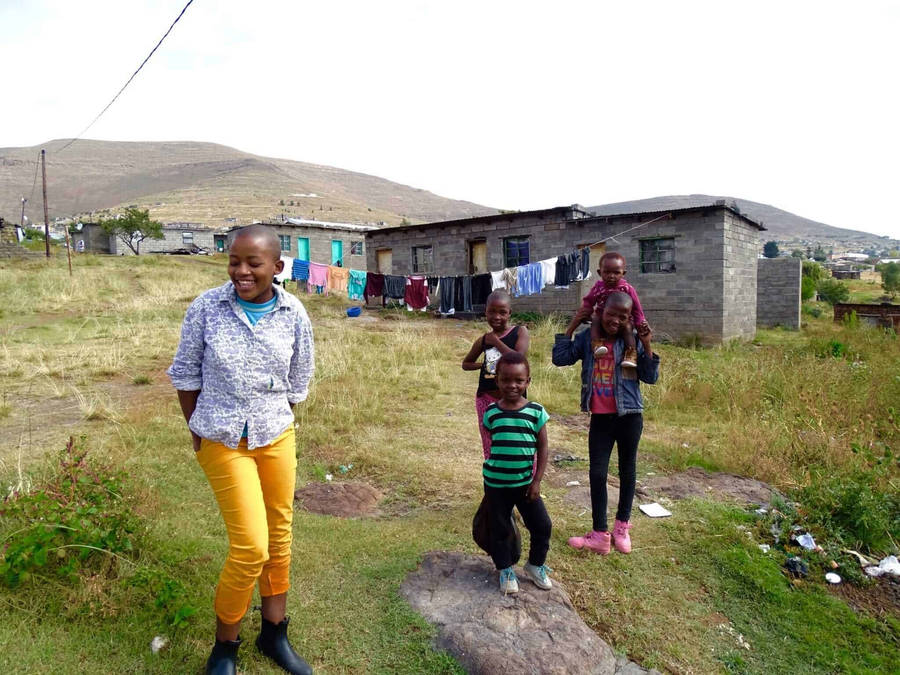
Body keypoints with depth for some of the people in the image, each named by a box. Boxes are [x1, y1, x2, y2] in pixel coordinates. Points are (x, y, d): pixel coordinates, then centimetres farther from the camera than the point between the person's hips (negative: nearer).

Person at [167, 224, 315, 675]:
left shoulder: (293, 314, -6)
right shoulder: (207, 307, -11)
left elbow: (297, 383, 5)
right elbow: (186, 373, 0)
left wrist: (271, 423, 7)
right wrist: (197, 429, 4)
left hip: (277, 438, 3)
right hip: (222, 443, -3)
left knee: (279, 537, 14)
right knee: (251, 547, -5)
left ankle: (274, 634, 35)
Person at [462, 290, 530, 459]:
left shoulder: (520, 332, -2)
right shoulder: (483, 340, 8)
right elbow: (466, 363, 21)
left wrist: (496, 342, -11)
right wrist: (483, 364, 4)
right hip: (486, 399, 4)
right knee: (490, 450, 11)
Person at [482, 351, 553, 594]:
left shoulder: (536, 411, -9)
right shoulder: (491, 413, -6)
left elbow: (542, 448, -3)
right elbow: (491, 444, 7)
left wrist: (536, 481, -6)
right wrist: (492, 468, 6)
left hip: (525, 482, 0)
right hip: (496, 483, 0)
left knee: (542, 526, 7)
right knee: (499, 529, 11)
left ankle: (535, 565, 32)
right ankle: (505, 570, 32)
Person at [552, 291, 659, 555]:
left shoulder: (633, 341, -5)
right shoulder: (587, 338, -1)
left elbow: (650, 377, -3)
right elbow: (559, 358, -4)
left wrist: (647, 346, -14)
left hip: (629, 416, -1)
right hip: (600, 418, 1)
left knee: (627, 470, 15)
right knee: (597, 473, 1)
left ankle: (622, 526, 34)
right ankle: (600, 534, 10)